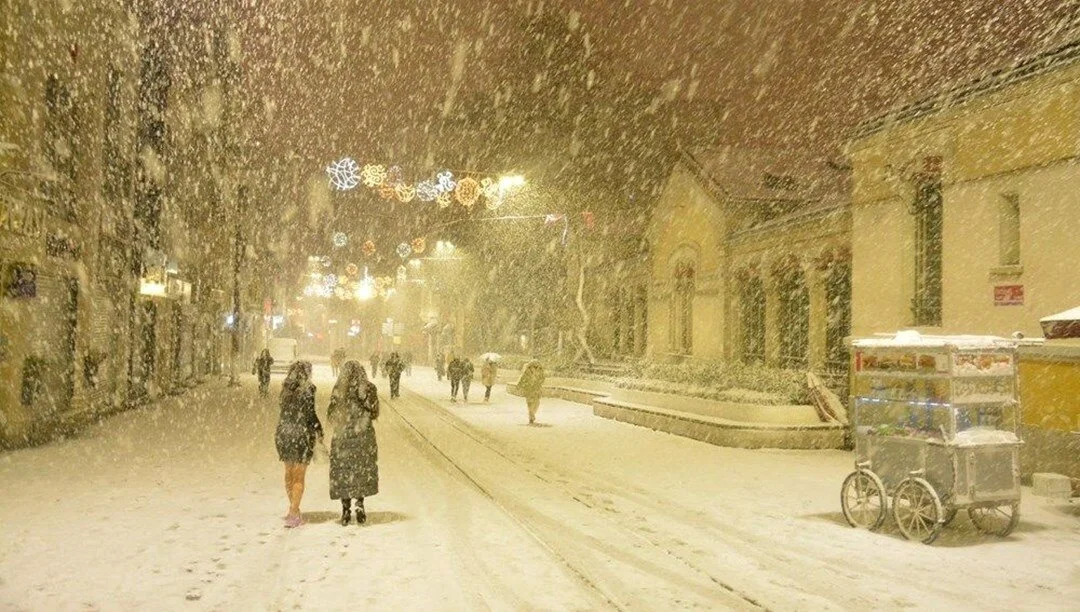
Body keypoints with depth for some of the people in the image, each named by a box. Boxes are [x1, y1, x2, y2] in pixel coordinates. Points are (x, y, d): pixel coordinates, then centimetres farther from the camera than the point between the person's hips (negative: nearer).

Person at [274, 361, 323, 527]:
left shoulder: (286, 388, 7)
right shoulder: (307, 389, -11)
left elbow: (285, 411, 11)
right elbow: (310, 414, -14)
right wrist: (319, 432, -2)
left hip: (284, 433, 6)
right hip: (301, 434, -6)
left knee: (289, 473, 20)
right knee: (299, 477, 3)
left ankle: (293, 509, 31)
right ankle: (293, 514, 0)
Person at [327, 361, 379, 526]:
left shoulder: (339, 390, -2)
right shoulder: (369, 388, -4)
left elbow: (331, 417, 1)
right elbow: (374, 413, -1)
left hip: (343, 437, 0)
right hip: (364, 436, 0)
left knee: (343, 472, 9)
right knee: (363, 472, 11)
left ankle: (346, 508, 8)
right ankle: (360, 503, -3)